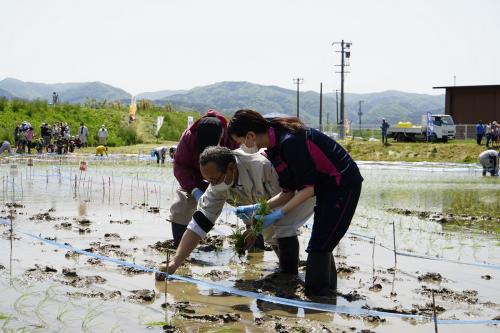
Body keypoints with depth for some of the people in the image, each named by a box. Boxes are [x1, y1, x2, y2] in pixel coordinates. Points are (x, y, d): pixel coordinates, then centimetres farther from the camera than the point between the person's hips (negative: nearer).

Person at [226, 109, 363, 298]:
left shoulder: (289, 142, -26)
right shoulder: (274, 149, 3)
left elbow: (308, 188, -24)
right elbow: (288, 193, 5)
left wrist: (279, 214, -24)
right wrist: (256, 208, -1)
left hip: (344, 184, -10)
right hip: (328, 188, 10)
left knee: (318, 247, -9)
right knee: (322, 245, 17)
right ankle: (328, 292, 27)